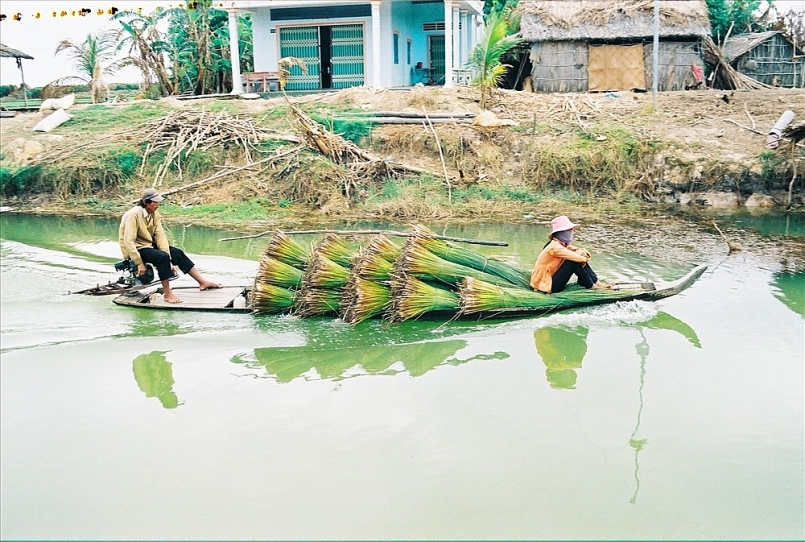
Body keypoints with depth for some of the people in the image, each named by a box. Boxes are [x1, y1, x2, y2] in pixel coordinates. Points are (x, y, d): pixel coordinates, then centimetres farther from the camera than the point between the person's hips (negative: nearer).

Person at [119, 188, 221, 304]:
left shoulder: (154, 214, 0)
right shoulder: (134, 214, -22)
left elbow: (160, 236, -5)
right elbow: (129, 241, -26)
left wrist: (169, 260, -14)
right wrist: (139, 263, -28)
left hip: (149, 245, 8)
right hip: (135, 250, -8)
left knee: (178, 253, 0)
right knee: (162, 257, -31)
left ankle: (202, 282, 6)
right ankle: (167, 293, -24)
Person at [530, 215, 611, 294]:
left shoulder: (563, 244, 7)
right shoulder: (555, 247, -23)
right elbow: (575, 257, -27)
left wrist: (581, 251, -16)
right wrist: (585, 258, -7)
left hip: (552, 278, 9)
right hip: (546, 286, -9)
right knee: (574, 261, -20)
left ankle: (595, 282, 3)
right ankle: (591, 285, -5)